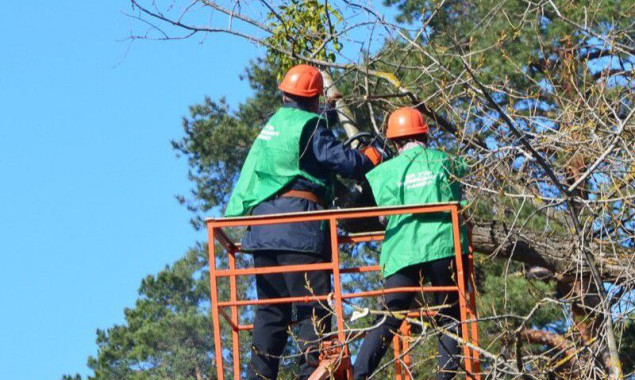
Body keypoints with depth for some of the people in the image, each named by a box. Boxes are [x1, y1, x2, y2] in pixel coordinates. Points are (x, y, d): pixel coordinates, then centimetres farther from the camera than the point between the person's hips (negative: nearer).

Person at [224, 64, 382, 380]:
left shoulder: (270, 126, 20)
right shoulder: (309, 125, -3)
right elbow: (344, 161, -6)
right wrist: (371, 159, 10)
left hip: (260, 228, 7)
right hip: (298, 223, -7)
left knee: (271, 308, 11)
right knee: (314, 305, -7)